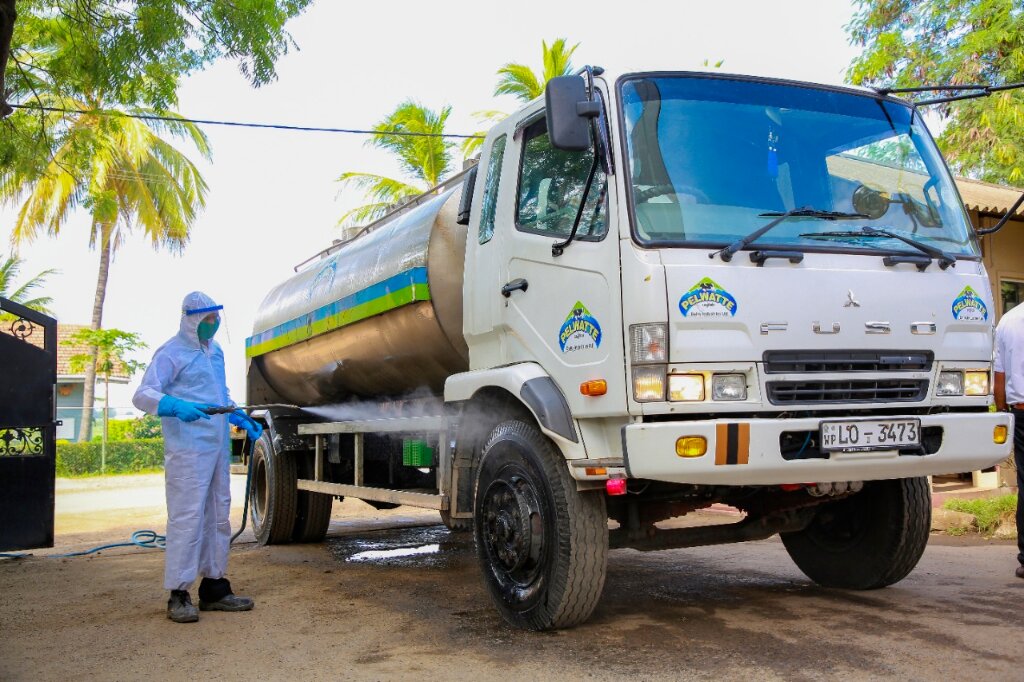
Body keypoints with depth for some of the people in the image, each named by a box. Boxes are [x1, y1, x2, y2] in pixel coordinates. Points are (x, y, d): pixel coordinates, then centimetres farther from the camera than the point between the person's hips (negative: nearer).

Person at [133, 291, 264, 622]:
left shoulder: (215, 350, 18)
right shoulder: (172, 353, -6)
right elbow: (142, 395, -13)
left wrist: (242, 420, 16)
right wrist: (176, 406, -30)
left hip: (218, 447, 8)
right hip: (187, 449, -8)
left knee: (218, 517, 11)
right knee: (187, 517, -9)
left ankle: (214, 588, 20)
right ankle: (178, 595, -2)